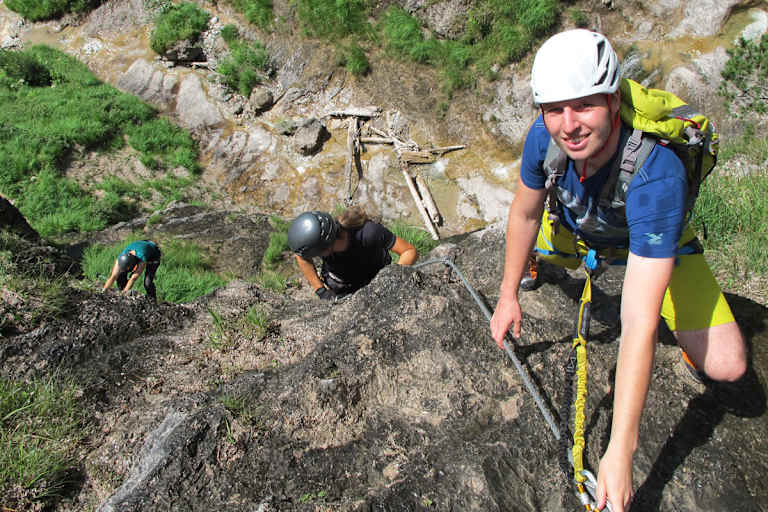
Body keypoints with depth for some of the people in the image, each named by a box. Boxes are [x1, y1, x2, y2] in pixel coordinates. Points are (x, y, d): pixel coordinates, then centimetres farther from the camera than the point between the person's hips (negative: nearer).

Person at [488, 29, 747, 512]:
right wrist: (509, 296, -2)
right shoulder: (544, 137, -31)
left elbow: (639, 327, -47)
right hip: (580, 227, 4)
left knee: (726, 365, -16)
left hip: (655, 242, -4)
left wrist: (620, 453, -45)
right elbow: (525, 213, -10)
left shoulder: (656, 176, -45)